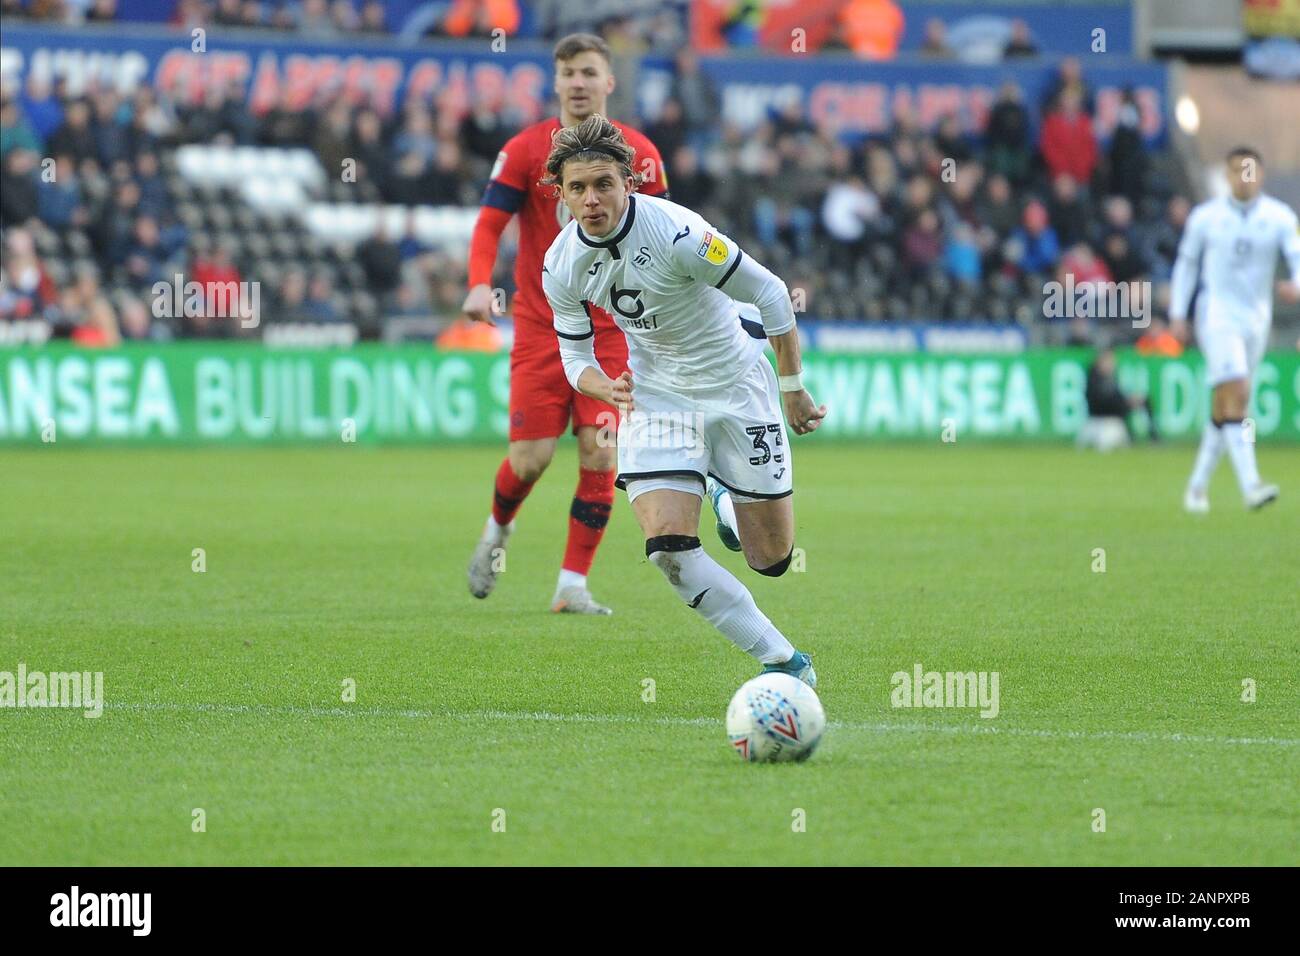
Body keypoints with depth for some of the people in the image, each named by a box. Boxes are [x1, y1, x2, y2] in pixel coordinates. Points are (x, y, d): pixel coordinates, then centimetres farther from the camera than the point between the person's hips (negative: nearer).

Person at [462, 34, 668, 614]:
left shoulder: (638, 154, 2)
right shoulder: (525, 150, -2)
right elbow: (489, 223, -5)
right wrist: (480, 285, -23)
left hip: (609, 331, 1)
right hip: (540, 326, -1)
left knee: (600, 454, -9)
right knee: (531, 458, -5)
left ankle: (573, 586, -1)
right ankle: (497, 532, 29)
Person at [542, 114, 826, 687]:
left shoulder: (676, 232, -26)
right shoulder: (561, 267, -11)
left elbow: (771, 294, -16)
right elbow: (575, 354, 3)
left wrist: (793, 388, -8)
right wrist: (606, 388, -21)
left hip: (736, 386, -3)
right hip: (655, 397, 3)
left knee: (772, 561, 3)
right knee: (667, 544, -19)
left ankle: (723, 496, 41)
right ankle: (783, 661, -4)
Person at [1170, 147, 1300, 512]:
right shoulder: (1205, 217, 1)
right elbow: (1186, 263, 9)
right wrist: (1177, 314, 4)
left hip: (1256, 318, 3)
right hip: (1217, 314, -3)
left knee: (1224, 408, 10)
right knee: (1236, 396, -20)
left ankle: (1198, 485, 25)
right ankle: (1250, 485, -28)